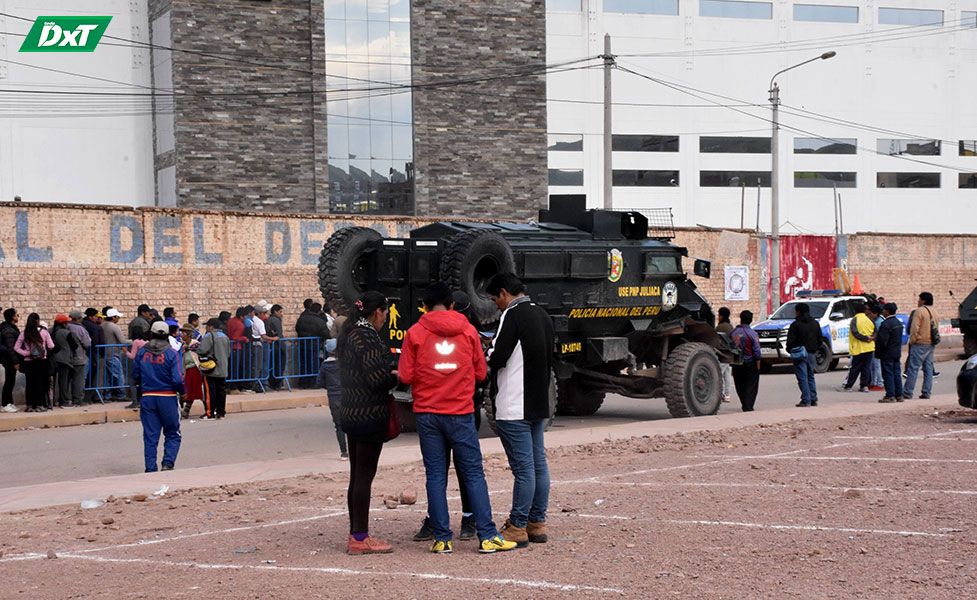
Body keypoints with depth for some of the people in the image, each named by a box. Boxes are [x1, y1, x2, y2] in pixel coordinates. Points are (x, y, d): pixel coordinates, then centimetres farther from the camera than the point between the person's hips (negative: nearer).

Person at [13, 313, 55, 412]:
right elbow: (51, 346, -5)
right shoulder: (44, 332, -7)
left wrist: (26, 353, -1)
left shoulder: (23, 334, -1)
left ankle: (30, 405, 10)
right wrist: (45, 350, 15)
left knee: (30, 383, 7)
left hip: (28, 362, 2)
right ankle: (40, 405, 5)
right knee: (40, 383, 5)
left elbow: (16, 348, -3)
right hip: (42, 361, -2)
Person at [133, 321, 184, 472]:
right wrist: (182, 391, 4)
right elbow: (177, 379, -14)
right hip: (168, 397, -3)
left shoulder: (141, 353, 1)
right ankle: (168, 462, -5)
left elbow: (135, 376, 6)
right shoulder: (171, 354, -9)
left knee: (150, 436, 8)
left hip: (147, 397, 3)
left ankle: (150, 469, 6)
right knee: (172, 434, 11)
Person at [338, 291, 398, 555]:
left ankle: (355, 535, 20)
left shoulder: (349, 335, 13)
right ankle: (360, 538, -1)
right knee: (365, 476, -5)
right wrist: (396, 376, -5)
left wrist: (389, 371, 9)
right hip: (370, 414, -10)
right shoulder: (367, 337, -17)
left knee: (357, 475, 14)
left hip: (352, 414, 10)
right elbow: (376, 377, -23)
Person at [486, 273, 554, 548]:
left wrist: (488, 350, -1)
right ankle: (537, 523, 17)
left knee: (523, 468, -6)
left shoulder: (513, 315, -14)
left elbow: (498, 358, -20)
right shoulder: (542, 315, 14)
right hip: (539, 404, 9)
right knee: (538, 464, 11)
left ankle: (517, 527, -1)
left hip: (514, 408, -9)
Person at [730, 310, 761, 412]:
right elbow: (757, 352, -13)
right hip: (750, 364, -4)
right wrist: (758, 366, -5)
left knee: (740, 386, 16)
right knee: (751, 387, 3)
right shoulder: (752, 334, -12)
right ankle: (748, 407, -5)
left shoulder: (733, 333, 0)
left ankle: (745, 406, 26)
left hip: (736, 364, 4)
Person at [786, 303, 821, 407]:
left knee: (802, 377, -4)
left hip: (800, 354, -6)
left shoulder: (795, 324, -10)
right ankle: (813, 399, 13)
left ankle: (806, 400, -7)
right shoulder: (815, 324, 10)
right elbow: (820, 340, 13)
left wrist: (789, 350, 3)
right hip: (812, 353, 6)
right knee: (811, 377, 15)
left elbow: (790, 341, -13)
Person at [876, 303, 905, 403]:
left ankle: (890, 396, -4)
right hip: (897, 353, 9)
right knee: (897, 374, 11)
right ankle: (899, 395, 14)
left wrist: (878, 353, -11)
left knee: (888, 375, -4)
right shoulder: (899, 323, 11)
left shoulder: (886, 324, -18)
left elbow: (882, 340, -21)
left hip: (887, 353, -9)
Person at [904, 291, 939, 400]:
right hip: (931, 344, 8)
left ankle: (907, 393, -7)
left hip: (920, 343, -8)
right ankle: (926, 393, 8)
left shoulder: (919, 311, -11)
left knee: (913, 368, -6)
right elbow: (936, 329, 18)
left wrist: (912, 341, -6)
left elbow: (914, 328, -16)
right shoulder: (934, 313, 15)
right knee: (928, 369, 9)